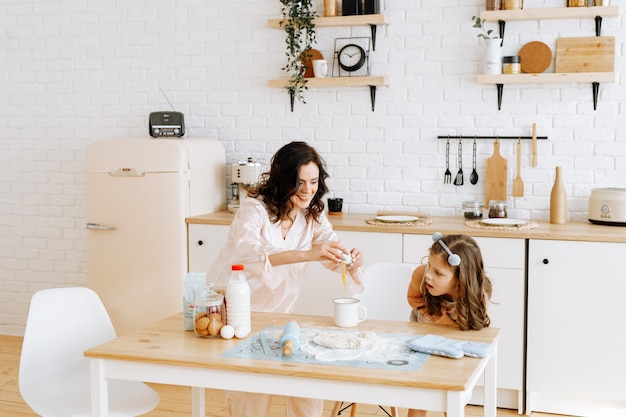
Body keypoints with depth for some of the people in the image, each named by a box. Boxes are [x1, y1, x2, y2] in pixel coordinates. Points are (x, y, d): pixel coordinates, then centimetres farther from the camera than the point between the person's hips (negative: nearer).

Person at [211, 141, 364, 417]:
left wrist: (350, 262, -38)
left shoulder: (313, 215, 0)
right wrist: (307, 254, -52)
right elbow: (247, 254, -39)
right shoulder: (255, 208, -20)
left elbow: (331, 253, -12)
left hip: (278, 312, 5)